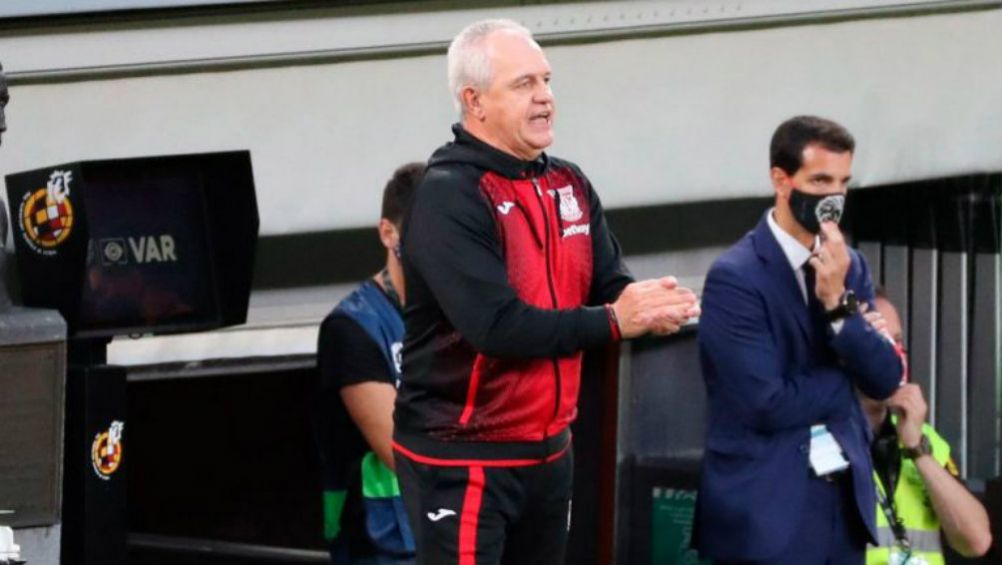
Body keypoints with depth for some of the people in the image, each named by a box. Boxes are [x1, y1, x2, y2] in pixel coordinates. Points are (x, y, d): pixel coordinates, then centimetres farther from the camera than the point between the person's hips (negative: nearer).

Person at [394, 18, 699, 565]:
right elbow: (496, 325, -25)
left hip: (548, 451, 8)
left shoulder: (569, 185, 9)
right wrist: (613, 321, -20)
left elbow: (611, 289, 7)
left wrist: (649, 304, -17)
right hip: (461, 460, -8)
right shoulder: (448, 196, -16)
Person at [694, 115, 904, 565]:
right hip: (766, 507, -6)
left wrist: (838, 301, -13)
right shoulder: (735, 277, -13)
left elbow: (885, 379, 1)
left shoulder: (848, 266, 8)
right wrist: (845, 376, -4)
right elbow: (768, 404, -20)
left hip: (845, 497, 6)